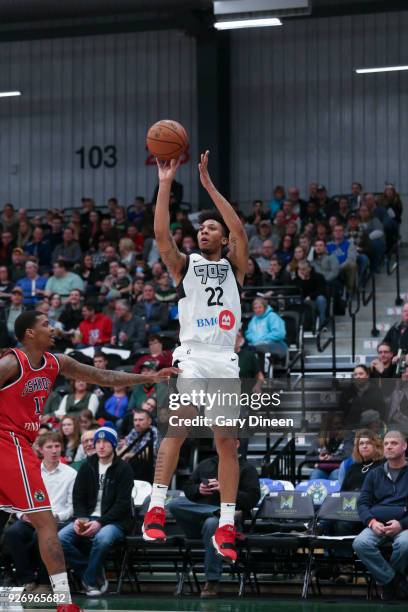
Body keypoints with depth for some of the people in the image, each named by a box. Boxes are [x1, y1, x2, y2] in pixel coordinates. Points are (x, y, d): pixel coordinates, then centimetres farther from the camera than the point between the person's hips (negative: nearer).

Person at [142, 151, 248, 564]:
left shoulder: (233, 266, 15)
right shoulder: (185, 265, 11)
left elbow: (239, 230, -3)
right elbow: (161, 234, -6)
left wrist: (208, 184, -5)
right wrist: (166, 183, -10)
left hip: (225, 360, 3)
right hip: (192, 356, -3)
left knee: (227, 441, 1)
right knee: (179, 426, -24)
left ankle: (225, 528, 5)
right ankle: (156, 508, -24)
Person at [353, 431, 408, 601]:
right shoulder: (375, 474, 19)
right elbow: (362, 503, 13)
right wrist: (372, 522, -8)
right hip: (377, 525, 3)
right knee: (360, 544, -30)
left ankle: (388, 581, -8)